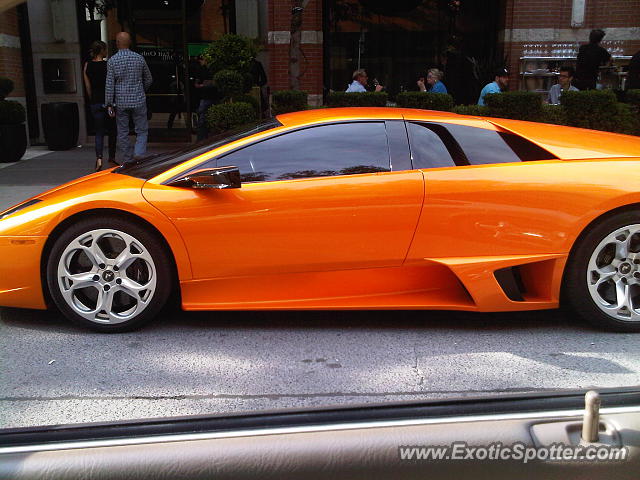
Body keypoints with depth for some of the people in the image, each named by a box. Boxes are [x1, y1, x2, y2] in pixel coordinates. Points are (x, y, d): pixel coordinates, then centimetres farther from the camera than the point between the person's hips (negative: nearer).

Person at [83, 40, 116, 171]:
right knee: (112, 131, 13)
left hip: (95, 103, 3)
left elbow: (88, 87, 7)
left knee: (99, 132, 6)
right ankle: (111, 159, 21)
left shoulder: (87, 65, 3)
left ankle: (99, 158, -14)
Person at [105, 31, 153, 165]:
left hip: (120, 102, 0)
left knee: (123, 133, 9)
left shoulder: (112, 61, -4)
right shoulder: (139, 58, 0)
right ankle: (139, 154, -13)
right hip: (138, 101, 0)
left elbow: (109, 85, -6)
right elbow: (148, 79, 10)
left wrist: (110, 104, -1)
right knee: (142, 131, 8)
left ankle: (128, 160, 13)